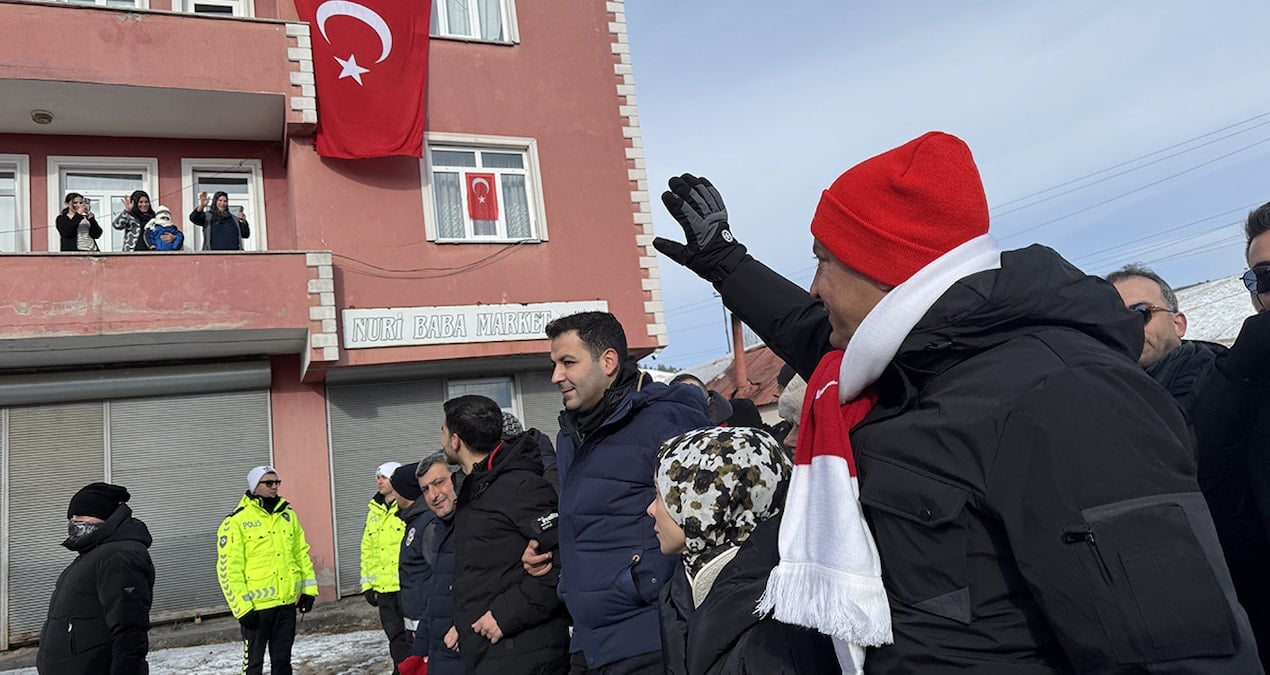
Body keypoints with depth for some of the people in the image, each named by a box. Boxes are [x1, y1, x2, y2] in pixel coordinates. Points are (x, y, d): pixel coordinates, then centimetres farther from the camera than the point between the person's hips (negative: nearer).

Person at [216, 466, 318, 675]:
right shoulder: (236, 521, -9)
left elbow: (302, 553, 14)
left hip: (287, 602, 5)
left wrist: (308, 589, 8)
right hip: (256, 605, -5)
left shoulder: (287, 515, 8)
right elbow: (229, 568, -11)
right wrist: (241, 606, -15)